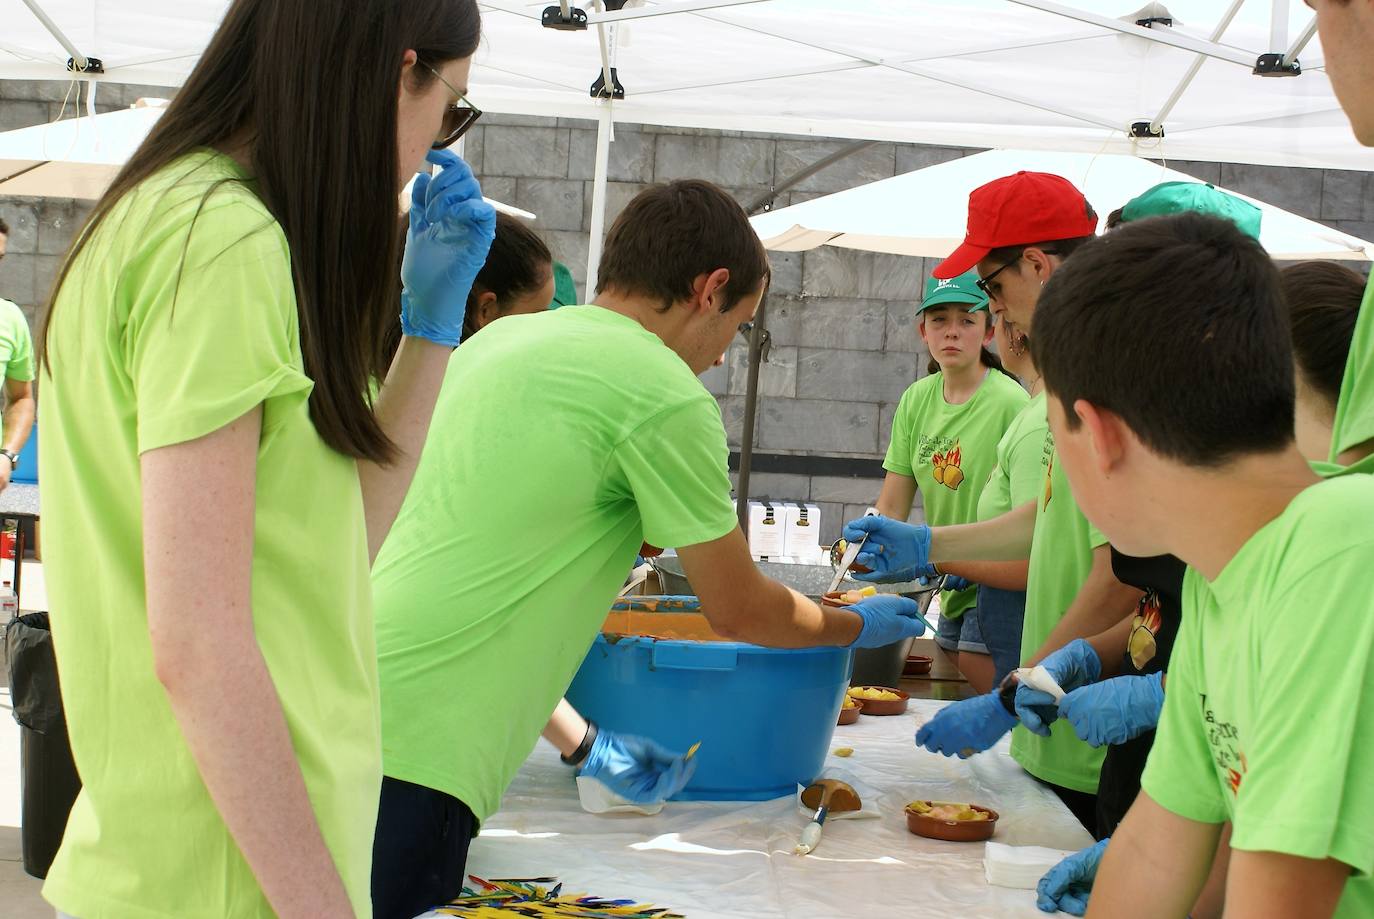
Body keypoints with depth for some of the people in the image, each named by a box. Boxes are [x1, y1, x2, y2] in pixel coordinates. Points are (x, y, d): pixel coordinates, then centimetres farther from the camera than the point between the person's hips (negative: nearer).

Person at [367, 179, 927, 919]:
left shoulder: (498, 341, 16)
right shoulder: (664, 393, -8)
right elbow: (739, 612, 3)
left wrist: (580, 743, 26)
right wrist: (856, 626, 22)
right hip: (413, 756, -8)